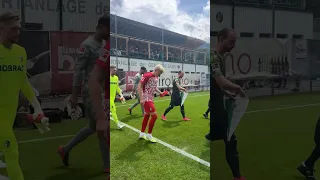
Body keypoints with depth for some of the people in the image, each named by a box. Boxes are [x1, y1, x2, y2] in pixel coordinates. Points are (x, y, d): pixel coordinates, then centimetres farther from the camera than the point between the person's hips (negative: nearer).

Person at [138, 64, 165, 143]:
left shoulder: (156, 77, 10)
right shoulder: (147, 75, -17)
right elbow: (139, 87, -18)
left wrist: (160, 92, 6)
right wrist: (141, 99, -23)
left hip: (151, 99, 9)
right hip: (146, 99, -9)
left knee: (147, 116, 16)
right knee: (154, 116, -10)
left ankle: (142, 133, 29)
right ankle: (149, 135, 3)